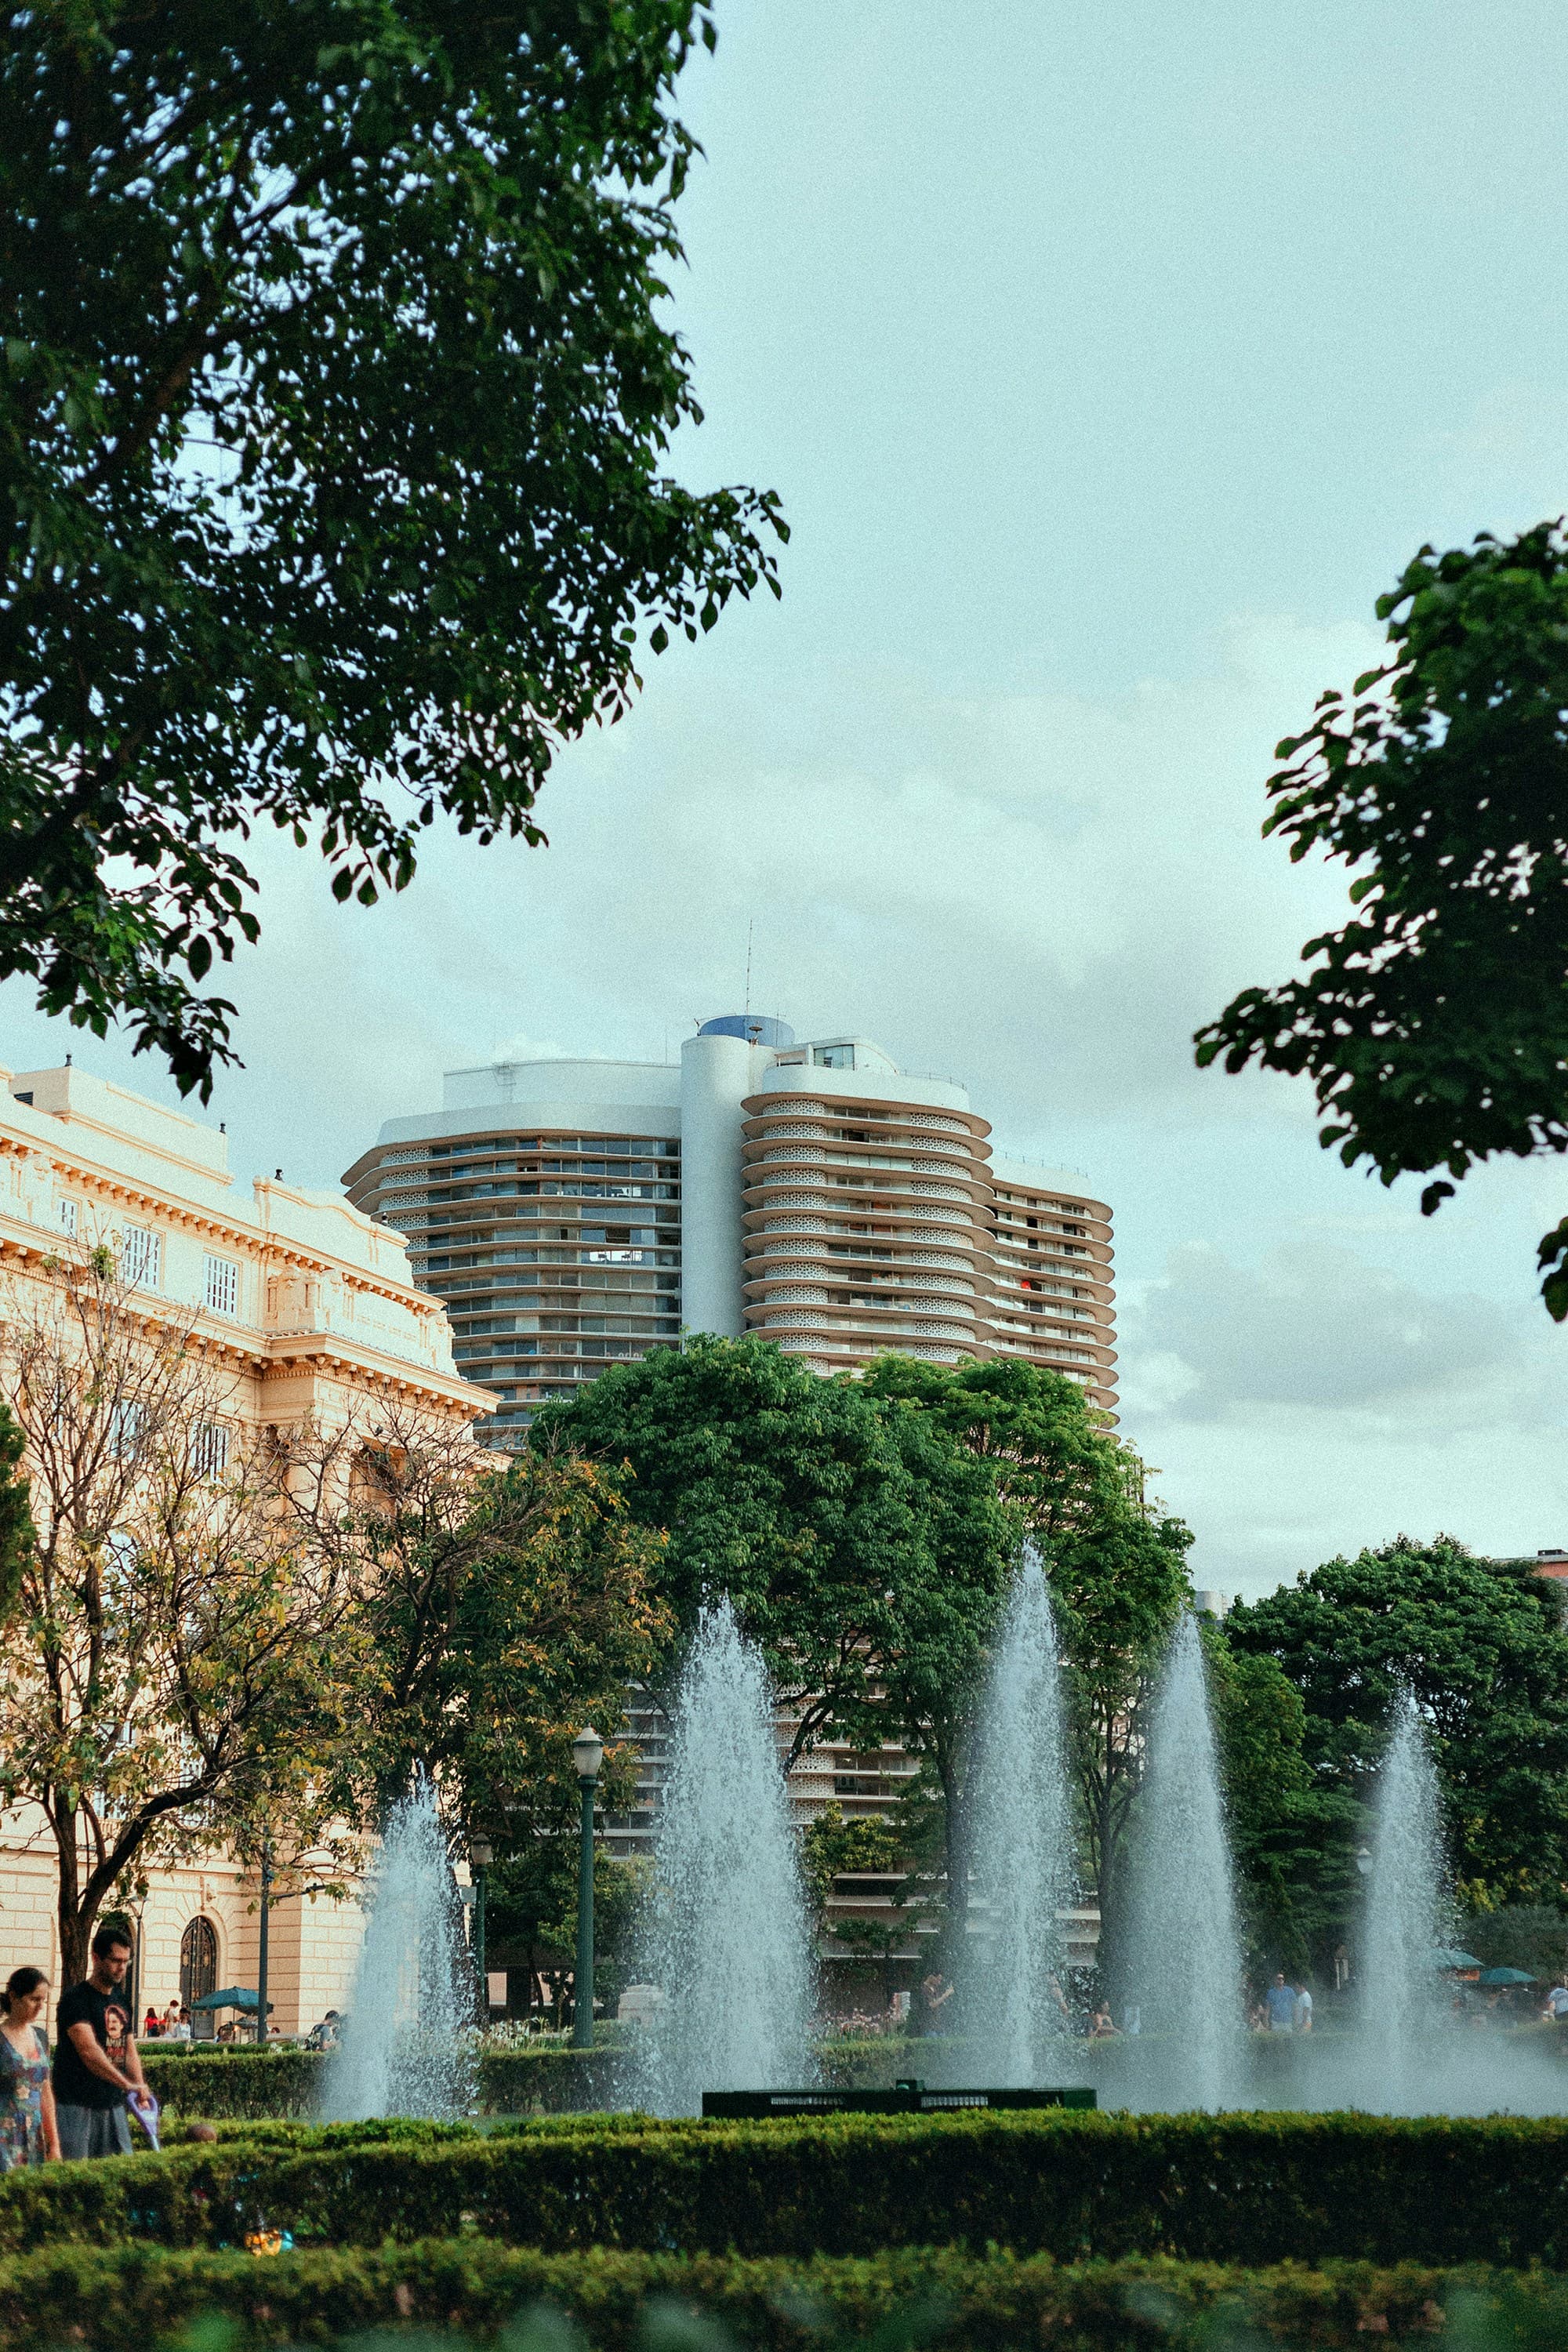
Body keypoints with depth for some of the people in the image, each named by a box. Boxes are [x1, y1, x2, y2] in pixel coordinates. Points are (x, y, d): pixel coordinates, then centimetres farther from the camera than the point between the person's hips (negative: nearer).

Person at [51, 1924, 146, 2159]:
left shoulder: (122, 2002, 15)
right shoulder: (77, 1999, -11)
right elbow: (89, 2052, -22)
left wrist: (141, 2089, -3)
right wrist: (128, 2085, -29)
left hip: (113, 2105, 8)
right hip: (76, 2106, -8)